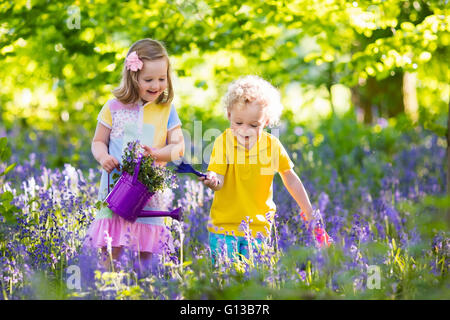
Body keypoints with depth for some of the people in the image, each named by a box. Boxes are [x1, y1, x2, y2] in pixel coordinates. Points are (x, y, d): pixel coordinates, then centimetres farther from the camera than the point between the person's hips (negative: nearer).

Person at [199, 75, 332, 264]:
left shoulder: (272, 146, -3)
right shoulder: (223, 142, -8)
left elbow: (290, 178, 10)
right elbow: (219, 181, -12)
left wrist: (309, 213, 13)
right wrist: (212, 181, -37)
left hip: (259, 225, 1)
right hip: (224, 223, -1)